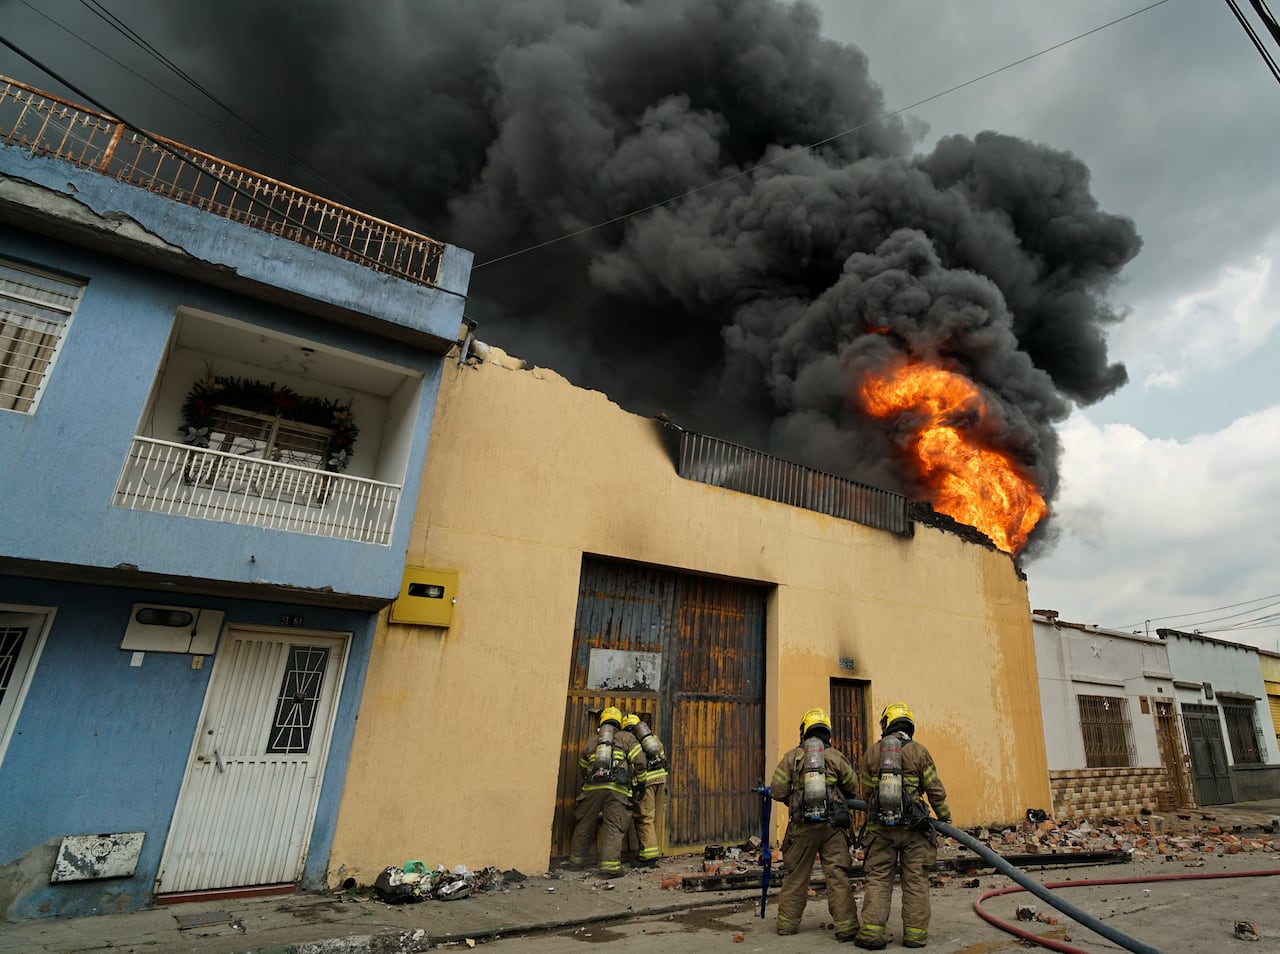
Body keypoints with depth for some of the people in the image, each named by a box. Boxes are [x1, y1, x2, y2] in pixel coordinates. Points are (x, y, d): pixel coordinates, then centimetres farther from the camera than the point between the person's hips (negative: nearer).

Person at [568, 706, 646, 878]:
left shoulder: (592, 741, 22)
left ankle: (576, 859, 29)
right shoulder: (626, 738, 12)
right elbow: (640, 761, 3)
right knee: (614, 828, 1)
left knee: (584, 825, 17)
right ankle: (610, 865, -7)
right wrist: (638, 782, 17)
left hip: (592, 787, 3)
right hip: (617, 788, -3)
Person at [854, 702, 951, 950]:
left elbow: (868, 792, 8)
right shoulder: (919, 752, -1)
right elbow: (935, 790, 1)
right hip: (913, 827, 0)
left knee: (877, 879, 6)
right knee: (915, 881, 10)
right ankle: (915, 934, 13)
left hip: (880, 827, 1)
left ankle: (872, 932, 2)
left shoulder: (872, 752, 4)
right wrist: (945, 817, 17)